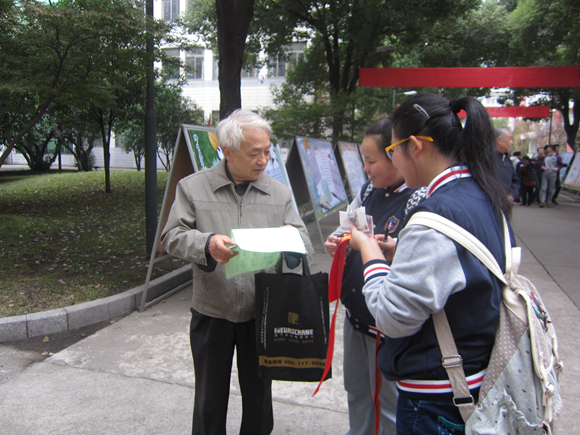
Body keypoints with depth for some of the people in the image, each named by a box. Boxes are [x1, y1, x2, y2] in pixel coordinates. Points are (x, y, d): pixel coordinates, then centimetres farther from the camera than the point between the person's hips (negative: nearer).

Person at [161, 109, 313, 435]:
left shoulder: (280, 193, 5)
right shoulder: (193, 187, -2)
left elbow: (303, 242, 2)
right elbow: (173, 236, -6)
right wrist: (206, 244, -25)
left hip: (261, 314, 2)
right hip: (212, 313, -1)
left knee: (259, 396, 17)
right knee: (210, 399, 14)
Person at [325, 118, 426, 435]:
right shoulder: (369, 190, 4)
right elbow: (347, 228, 15)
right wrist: (337, 243, -5)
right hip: (355, 314, 8)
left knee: (389, 405, 13)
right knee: (356, 394, 25)